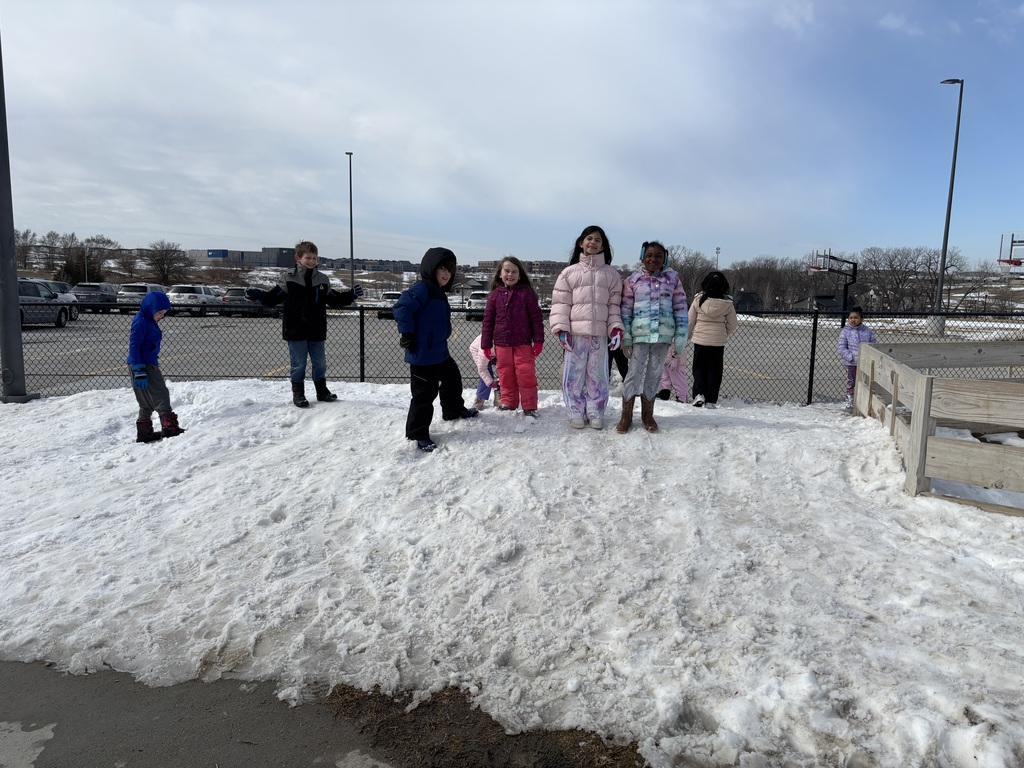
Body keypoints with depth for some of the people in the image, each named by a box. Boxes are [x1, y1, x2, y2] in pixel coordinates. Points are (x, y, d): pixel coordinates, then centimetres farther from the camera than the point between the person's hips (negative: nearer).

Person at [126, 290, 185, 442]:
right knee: (160, 395, -12)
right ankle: (169, 426, -16)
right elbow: (133, 346, -19)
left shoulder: (150, 321, 15)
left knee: (147, 402, 14)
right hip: (143, 364, -10)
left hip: (150, 364, 10)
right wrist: (139, 370, -24)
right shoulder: (140, 321, -14)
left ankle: (144, 433, 21)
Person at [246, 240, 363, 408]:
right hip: (295, 331, -3)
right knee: (298, 364, 3)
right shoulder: (289, 278, -5)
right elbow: (273, 298, -5)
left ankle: (322, 391, 27)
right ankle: (298, 393, 16)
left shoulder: (322, 279, 6)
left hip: (317, 331, 4)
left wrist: (350, 295, 5)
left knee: (320, 363, 12)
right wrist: (257, 295, -20)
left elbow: (334, 301, 14)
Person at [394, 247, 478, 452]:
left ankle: (454, 411, 50)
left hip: (440, 352, 11)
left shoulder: (439, 292, 15)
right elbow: (402, 307, -28)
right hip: (423, 355, -10)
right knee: (424, 394, -2)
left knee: (452, 379, 27)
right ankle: (417, 434, 10)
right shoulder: (422, 288, -17)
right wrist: (407, 334, -24)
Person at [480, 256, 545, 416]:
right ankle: (508, 403, 23)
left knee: (526, 374, -2)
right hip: (502, 344, 2)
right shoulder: (494, 295, 4)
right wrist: (486, 344, 5)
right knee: (506, 375, 9)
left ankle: (529, 407, 6)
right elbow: (488, 321, 7)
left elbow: (536, 317, -1)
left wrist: (538, 340, -5)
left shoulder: (527, 293, -2)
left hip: (523, 343, -2)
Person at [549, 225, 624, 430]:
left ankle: (595, 414, 15)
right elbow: (560, 303, 2)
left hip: (600, 334, 1)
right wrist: (561, 329, -8)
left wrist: (616, 328, -3)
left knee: (597, 375, 5)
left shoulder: (611, 273, 11)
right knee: (574, 374, 0)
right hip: (575, 332, -1)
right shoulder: (569, 272, 6)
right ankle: (576, 414, 11)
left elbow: (614, 304, 9)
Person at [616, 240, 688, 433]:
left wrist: (681, 336, -1)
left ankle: (647, 414, 20)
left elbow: (681, 308, 5)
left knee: (655, 374, 8)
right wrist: (625, 336, -3)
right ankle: (626, 416, 6)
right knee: (634, 373, -2)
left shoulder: (673, 279, 6)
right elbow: (626, 310, 3)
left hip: (663, 334, 1)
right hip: (640, 334, -1)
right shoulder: (632, 280, 3)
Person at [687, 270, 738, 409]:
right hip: (718, 341, 1)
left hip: (700, 340, 0)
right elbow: (732, 325, 3)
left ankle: (699, 394, -3)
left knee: (699, 367, 13)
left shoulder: (698, 300, -8)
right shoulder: (727, 303, -5)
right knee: (714, 370, 8)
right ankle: (711, 400, 9)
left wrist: (686, 337, 13)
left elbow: (690, 321, -1)